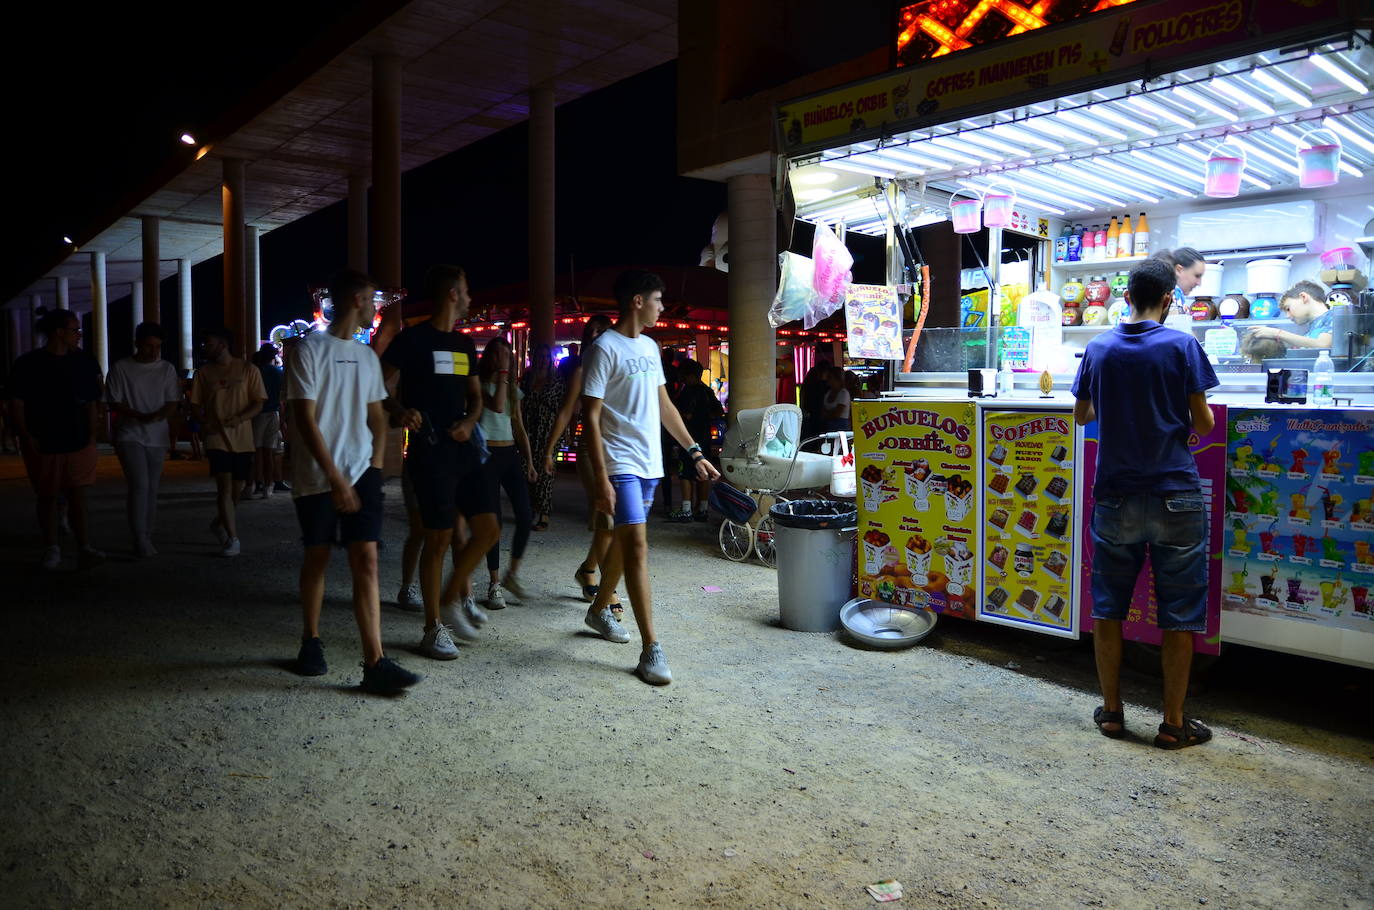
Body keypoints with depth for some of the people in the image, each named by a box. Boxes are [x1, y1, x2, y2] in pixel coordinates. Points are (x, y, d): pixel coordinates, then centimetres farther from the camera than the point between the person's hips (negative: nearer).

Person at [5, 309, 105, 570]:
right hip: (42, 445, -1)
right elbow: (16, 404, -3)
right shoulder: (28, 364, -3)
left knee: (78, 497, -6)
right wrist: (25, 436, -13)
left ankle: (85, 549, -8)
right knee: (47, 498, 10)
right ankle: (51, 549, 23)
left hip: (79, 443, 1)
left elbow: (91, 404, 10)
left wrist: (91, 436, 2)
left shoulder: (85, 363, 5)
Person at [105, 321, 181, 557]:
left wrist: (156, 416, -17)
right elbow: (114, 403, -4)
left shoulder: (167, 369, 7)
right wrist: (140, 416, -19)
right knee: (139, 485, -14)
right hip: (129, 436, -3)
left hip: (157, 438, 3)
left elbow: (173, 403, 3)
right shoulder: (121, 369, -1)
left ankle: (147, 539, 17)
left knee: (151, 489, 7)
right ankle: (140, 540, -10)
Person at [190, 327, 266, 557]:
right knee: (225, 486, -12)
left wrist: (238, 419, -17)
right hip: (216, 437, 0)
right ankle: (232, 539, -8)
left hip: (242, 438, 1)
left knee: (236, 488, 11)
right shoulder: (204, 372, 7)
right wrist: (202, 423, -10)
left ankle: (219, 523, 37)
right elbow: (197, 405, 10)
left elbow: (258, 404, -1)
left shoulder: (247, 370, 2)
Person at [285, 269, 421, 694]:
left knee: (366, 561, -6)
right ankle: (311, 643, 29)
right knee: (317, 559, 9)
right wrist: (335, 479, -16)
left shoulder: (367, 356, 13)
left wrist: (375, 468, 3)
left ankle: (375, 663, -10)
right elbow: (306, 420, -12)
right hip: (317, 477, -4)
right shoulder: (311, 349, -6)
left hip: (360, 472, 4)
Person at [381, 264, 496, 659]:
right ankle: (434, 628, 10)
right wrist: (401, 411, -27)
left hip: (463, 449, 7)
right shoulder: (412, 339, -6)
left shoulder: (465, 344, 15)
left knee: (488, 529, 3)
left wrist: (469, 422, 0)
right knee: (438, 537, -3)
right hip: (429, 452, -7)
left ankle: (452, 598, 23)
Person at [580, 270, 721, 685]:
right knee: (637, 545, -12)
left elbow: (664, 406, 19)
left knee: (624, 540, 18)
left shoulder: (649, 347, 13)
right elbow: (591, 417, -14)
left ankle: (599, 609, 38)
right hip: (621, 464, -8)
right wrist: (601, 479, -20)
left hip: (649, 464, 8)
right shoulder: (606, 348, -11)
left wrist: (695, 452, 16)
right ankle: (651, 649, -10)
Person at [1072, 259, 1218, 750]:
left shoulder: (1098, 348, 2)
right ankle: (1174, 723, 14)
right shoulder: (1181, 345, -7)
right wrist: (1186, 420, 15)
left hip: (1115, 497, 3)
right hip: (1175, 496, -3)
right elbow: (1203, 422, -6)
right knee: (1179, 614, 7)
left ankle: (1111, 711, 20)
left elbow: (1081, 414, 12)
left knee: (1107, 607, 12)